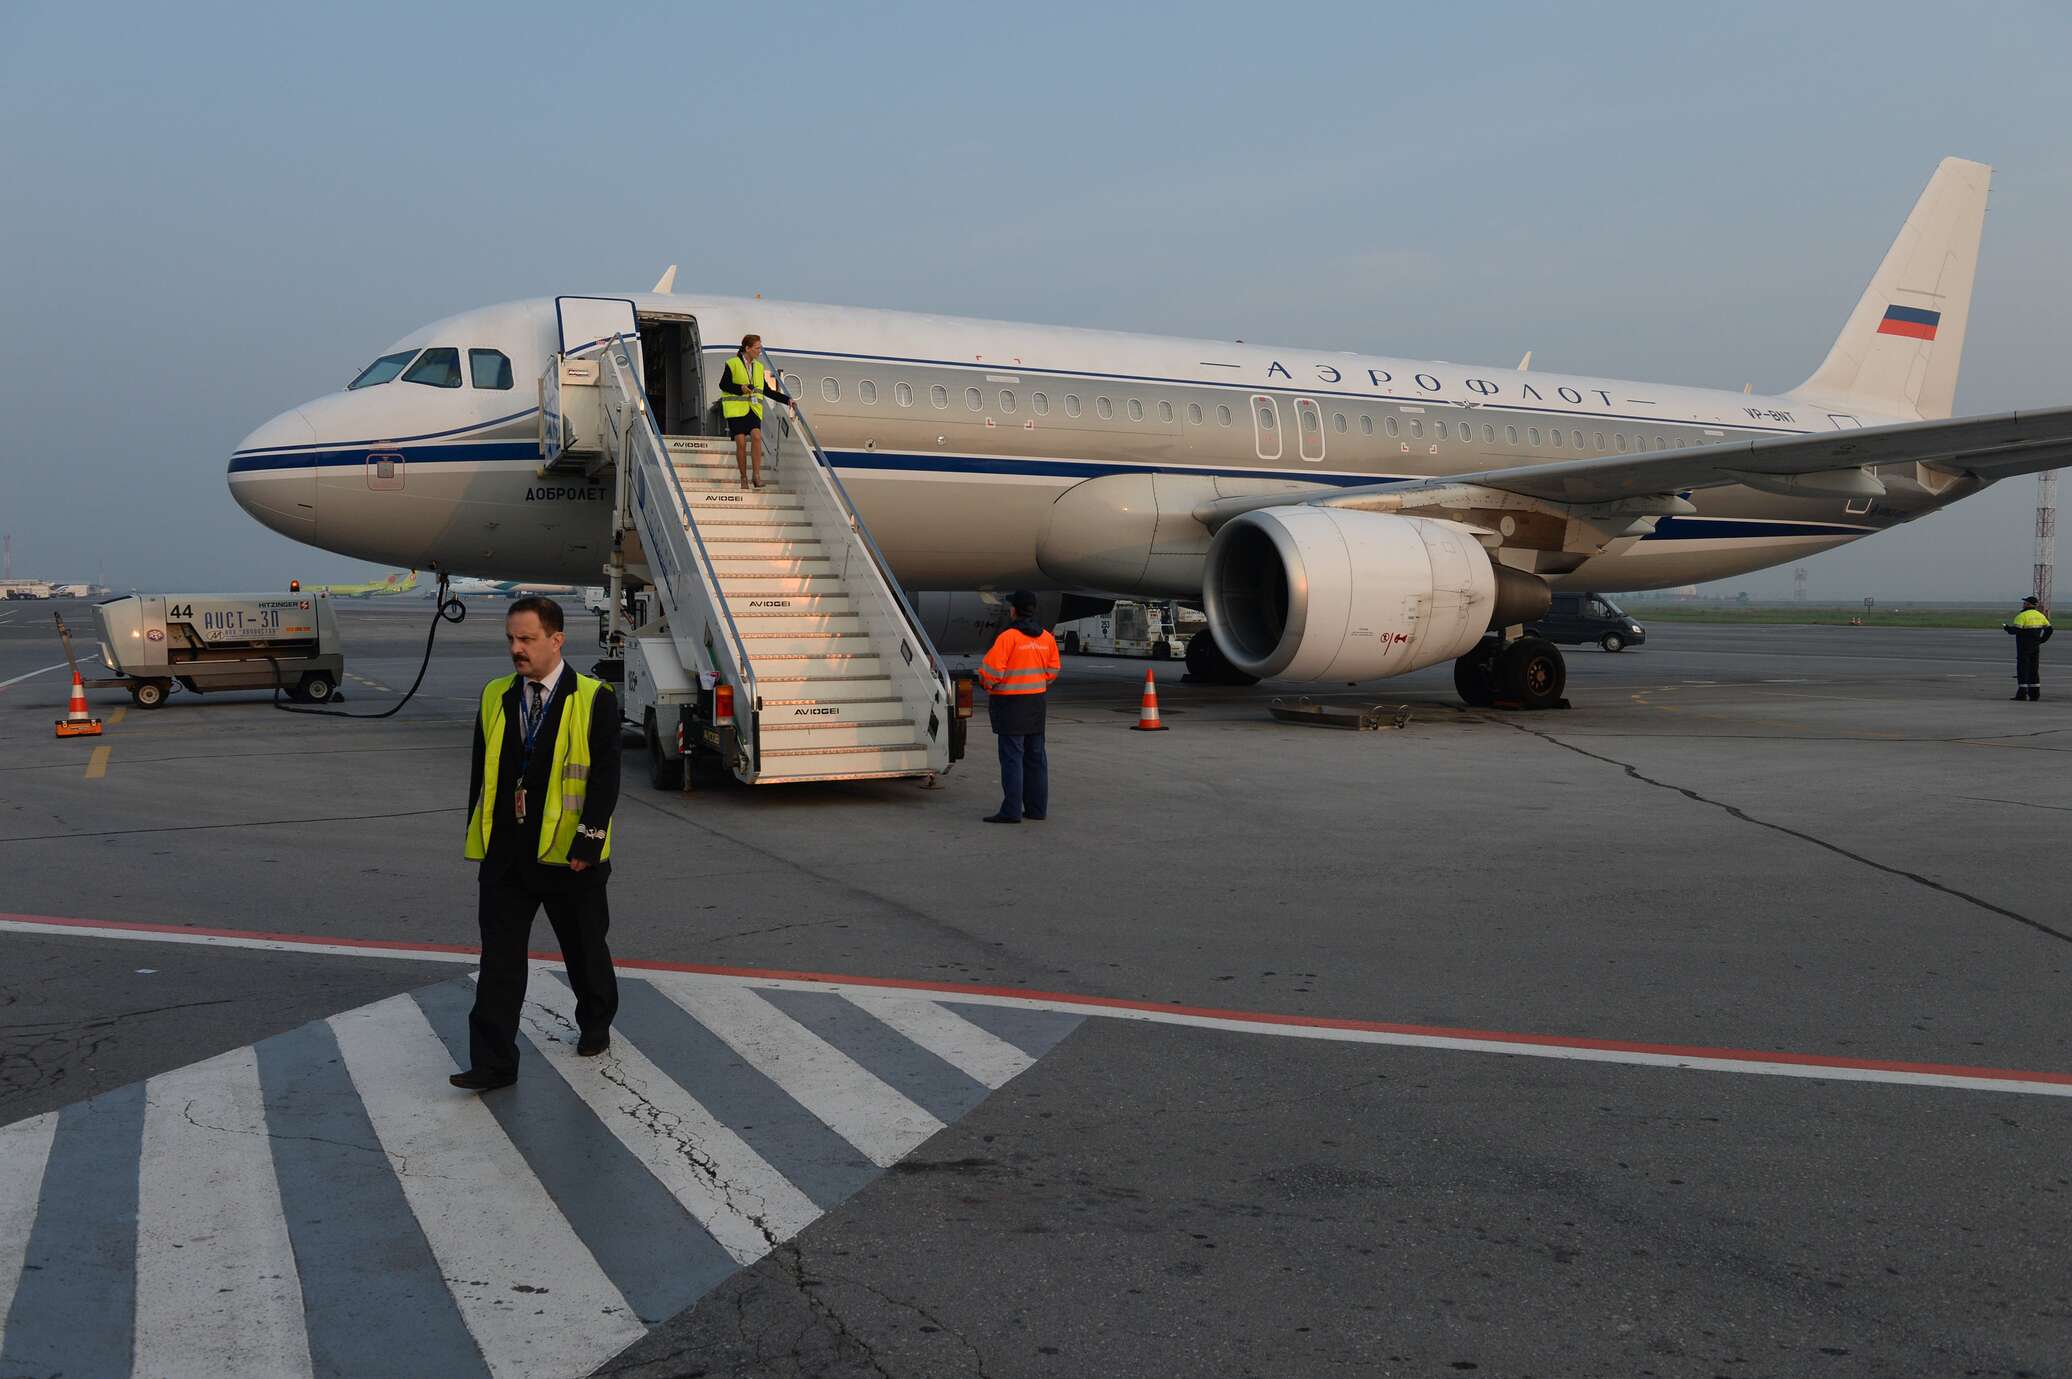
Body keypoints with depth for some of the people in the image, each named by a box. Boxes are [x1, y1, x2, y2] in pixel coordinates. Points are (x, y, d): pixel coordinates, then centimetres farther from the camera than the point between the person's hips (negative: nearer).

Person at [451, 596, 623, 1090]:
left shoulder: (594, 699, -7)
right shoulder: (495, 697, 7)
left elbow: (605, 776, -11)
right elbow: (481, 772, 13)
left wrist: (587, 843, -17)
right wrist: (478, 836, 10)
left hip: (568, 854, -3)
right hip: (504, 853, 3)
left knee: (584, 948, 14)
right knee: (499, 956, -1)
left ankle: (595, 1025, 38)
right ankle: (493, 1062, 2)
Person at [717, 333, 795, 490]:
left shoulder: (758, 367, 16)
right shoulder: (733, 364, 0)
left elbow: (766, 390, 21)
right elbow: (723, 385, -2)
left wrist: (786, 399, 16)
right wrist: (740, 389, -18)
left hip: (753, 409, 4)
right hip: (736, 409, -4)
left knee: (756, 436, -20)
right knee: (741, 443, -9)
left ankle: (757, 474, -18)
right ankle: (743, 478, 4)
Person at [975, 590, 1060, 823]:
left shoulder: (1008, 636, -15)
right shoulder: (1046, 638, 7)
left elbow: (991, 670, -16)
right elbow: (1053, 671, 13)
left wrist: (988, 686, 3)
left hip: (1010, 701, -7)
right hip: (1036, 702, 7)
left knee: (1012, 756, -5)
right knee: (1035, 756, 11)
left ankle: (1011, 810, -6)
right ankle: (1037, 807, 15)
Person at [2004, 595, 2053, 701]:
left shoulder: (2022, 616, -13)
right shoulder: (2039, 615, 9)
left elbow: (2015, 630, -20)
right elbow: (2049, 629, 11)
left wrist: (2005, 627, -3)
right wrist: (2041, 640, 15)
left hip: (2024, 647, -7)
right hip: (2035, 647, 7)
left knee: (2022, 669, -4)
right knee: (2034, 670, 10)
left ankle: (2022, 693, -8)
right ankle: (2034, 694, 9)